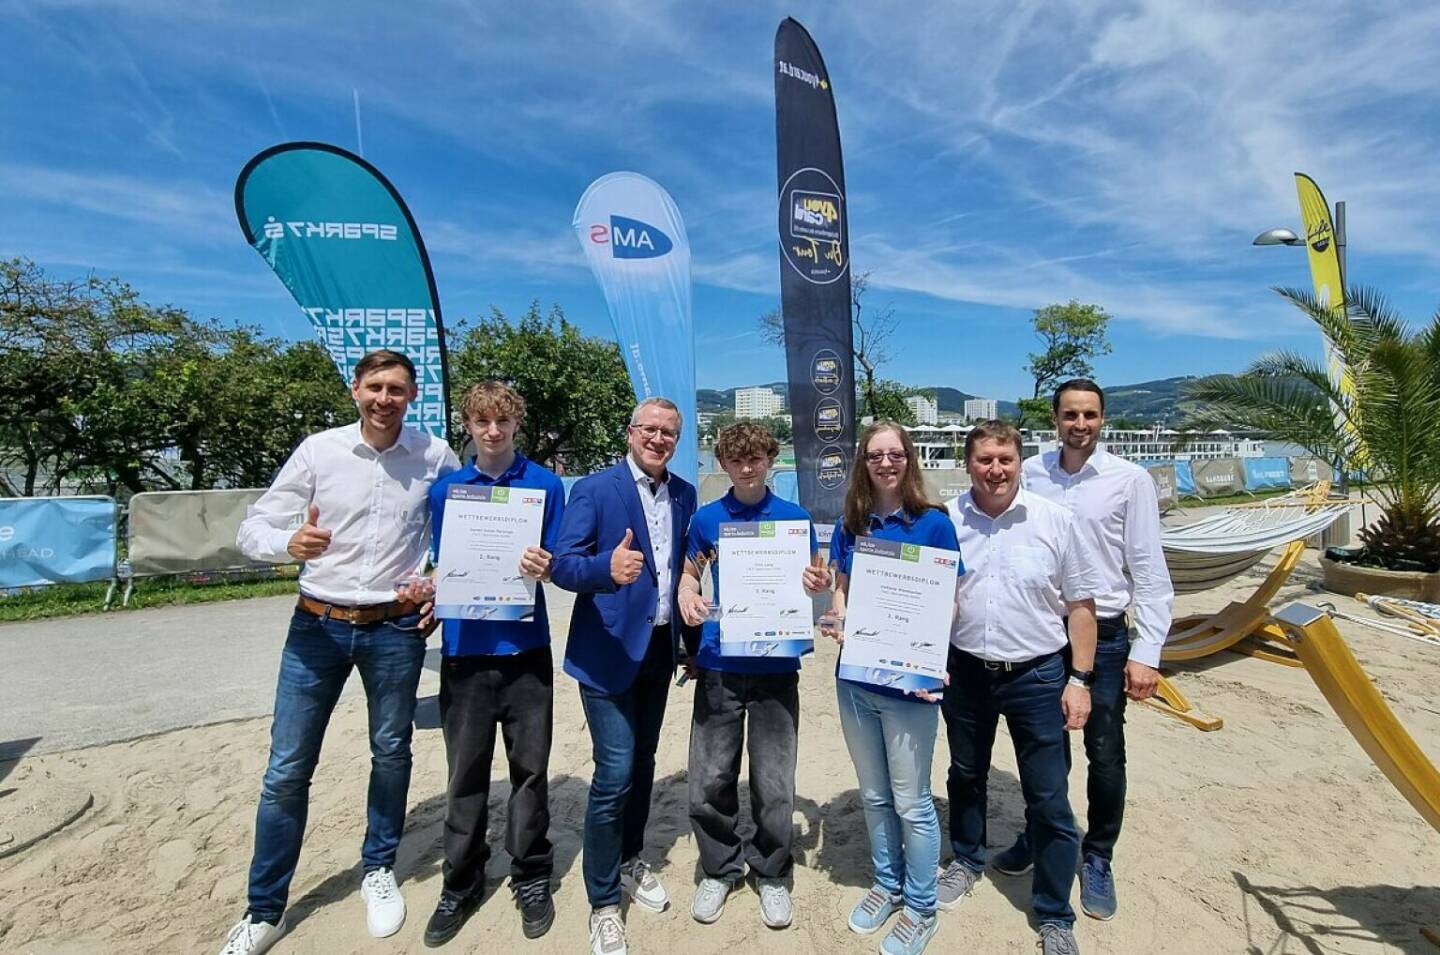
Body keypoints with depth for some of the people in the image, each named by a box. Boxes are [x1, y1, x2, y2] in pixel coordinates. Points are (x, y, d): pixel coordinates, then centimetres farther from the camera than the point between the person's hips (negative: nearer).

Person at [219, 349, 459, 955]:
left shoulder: (436, 457, -4)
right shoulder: (318, 450, -5)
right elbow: (252, 528, -4)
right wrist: (289, 542, -26)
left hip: (396, 629, 0)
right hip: (318, 625, 0)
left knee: (391, 754, 14)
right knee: (287, 770, 7)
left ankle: (379, 871, 38)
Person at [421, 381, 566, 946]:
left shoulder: (544, 484, 0)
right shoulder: (446, 489, 5)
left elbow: (557, 563, 1)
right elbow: (441, 565, 11)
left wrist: (545, 567, -20)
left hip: (525, 648, -1)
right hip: (464, 648, 2)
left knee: (530, 767, 9)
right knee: (466, 772, 12)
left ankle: (532, 878, 29)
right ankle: (461, 884, 31)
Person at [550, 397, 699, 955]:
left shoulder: (685, 494, 5)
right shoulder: (593, 490, -11)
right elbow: (562, 566, -18)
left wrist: (691, 642, 11)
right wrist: (608, 568, -38)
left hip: (660, 649, 6)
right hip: (609, 652, -5)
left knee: (642, 764, 19)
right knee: (615, 774, -2)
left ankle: (630, 862, 42)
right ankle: (602, 904, 20)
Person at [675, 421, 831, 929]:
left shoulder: (794, 517, 0)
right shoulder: (706, 518, 2)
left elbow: (814, 579, 8)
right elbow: (689, 574, 12)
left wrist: (819, 583, -15)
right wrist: (688, 599, -10)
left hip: (776, 667, -1)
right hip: (718, 664, 1)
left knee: (774, 784, 9)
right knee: (709, 781, 8)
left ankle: (772, 874, 33)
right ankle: (720, 869, 33)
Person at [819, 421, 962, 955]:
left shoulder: (933, 524, -9)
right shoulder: (848, 526, 2)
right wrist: (835, 621, -11)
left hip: (909, 682, -4)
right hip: (855, 679, 4)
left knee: (911, 802, 9)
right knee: (874, 796, 20)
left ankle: (921, 908, 31)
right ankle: (887, 885, 41)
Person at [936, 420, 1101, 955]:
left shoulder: (1053, 520, -8)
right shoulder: (946, 520, -4)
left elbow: (1081, 606, -2)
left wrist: (1079, 680, -5)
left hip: (1037, 675, -2)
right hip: (965, 671, 2)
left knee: (1049, 799, 6)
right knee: (965, 775, 21)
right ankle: (967, 860, 47)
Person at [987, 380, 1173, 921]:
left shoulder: (1130, 480, -6)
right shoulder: (1029, 475, -1)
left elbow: (1150, 572, -6)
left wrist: (1147, 652, -9)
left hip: (1103, 636, -1)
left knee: (1105, 755, 9)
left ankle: (1097, 859, 32)